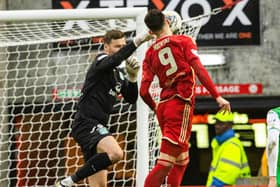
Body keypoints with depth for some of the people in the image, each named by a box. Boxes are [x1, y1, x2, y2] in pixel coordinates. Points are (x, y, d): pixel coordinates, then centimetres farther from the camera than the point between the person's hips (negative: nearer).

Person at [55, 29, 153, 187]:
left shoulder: (118, 75, 21)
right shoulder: (101, 61, -5)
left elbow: (131, 98, 17)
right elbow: (114, 60, -28)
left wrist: (132, 76, 1)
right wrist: (137, 41, -34)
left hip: (96, 127, 10)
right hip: (87, 122, -10)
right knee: (116, 153, -33)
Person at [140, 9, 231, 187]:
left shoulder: (150, 53, 12)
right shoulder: (184, 41, 2)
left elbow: (144, 91, 6)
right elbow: (199, 69, -11)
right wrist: (218, 96, -12)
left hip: (163, 105, 6)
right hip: (181, 103, -6)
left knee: (181, 160, 20)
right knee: (165, 164, -12)